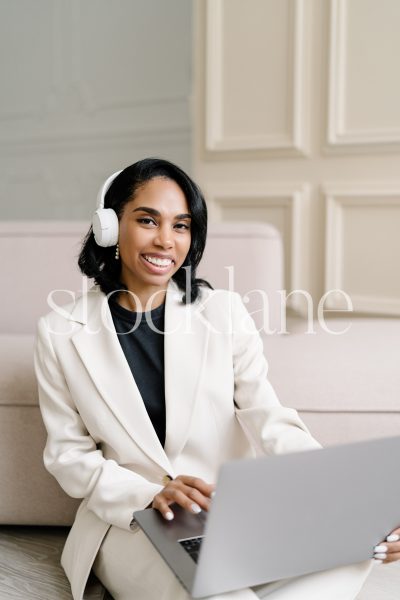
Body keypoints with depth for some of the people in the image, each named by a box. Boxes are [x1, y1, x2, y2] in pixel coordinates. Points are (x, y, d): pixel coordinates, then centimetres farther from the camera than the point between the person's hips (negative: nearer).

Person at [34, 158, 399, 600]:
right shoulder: (60, 333, -1)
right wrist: (147, 494, -19)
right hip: (129, 522, -3)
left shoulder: (223, 311, 1)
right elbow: (68, 454, 1)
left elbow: (269, 422, -7)